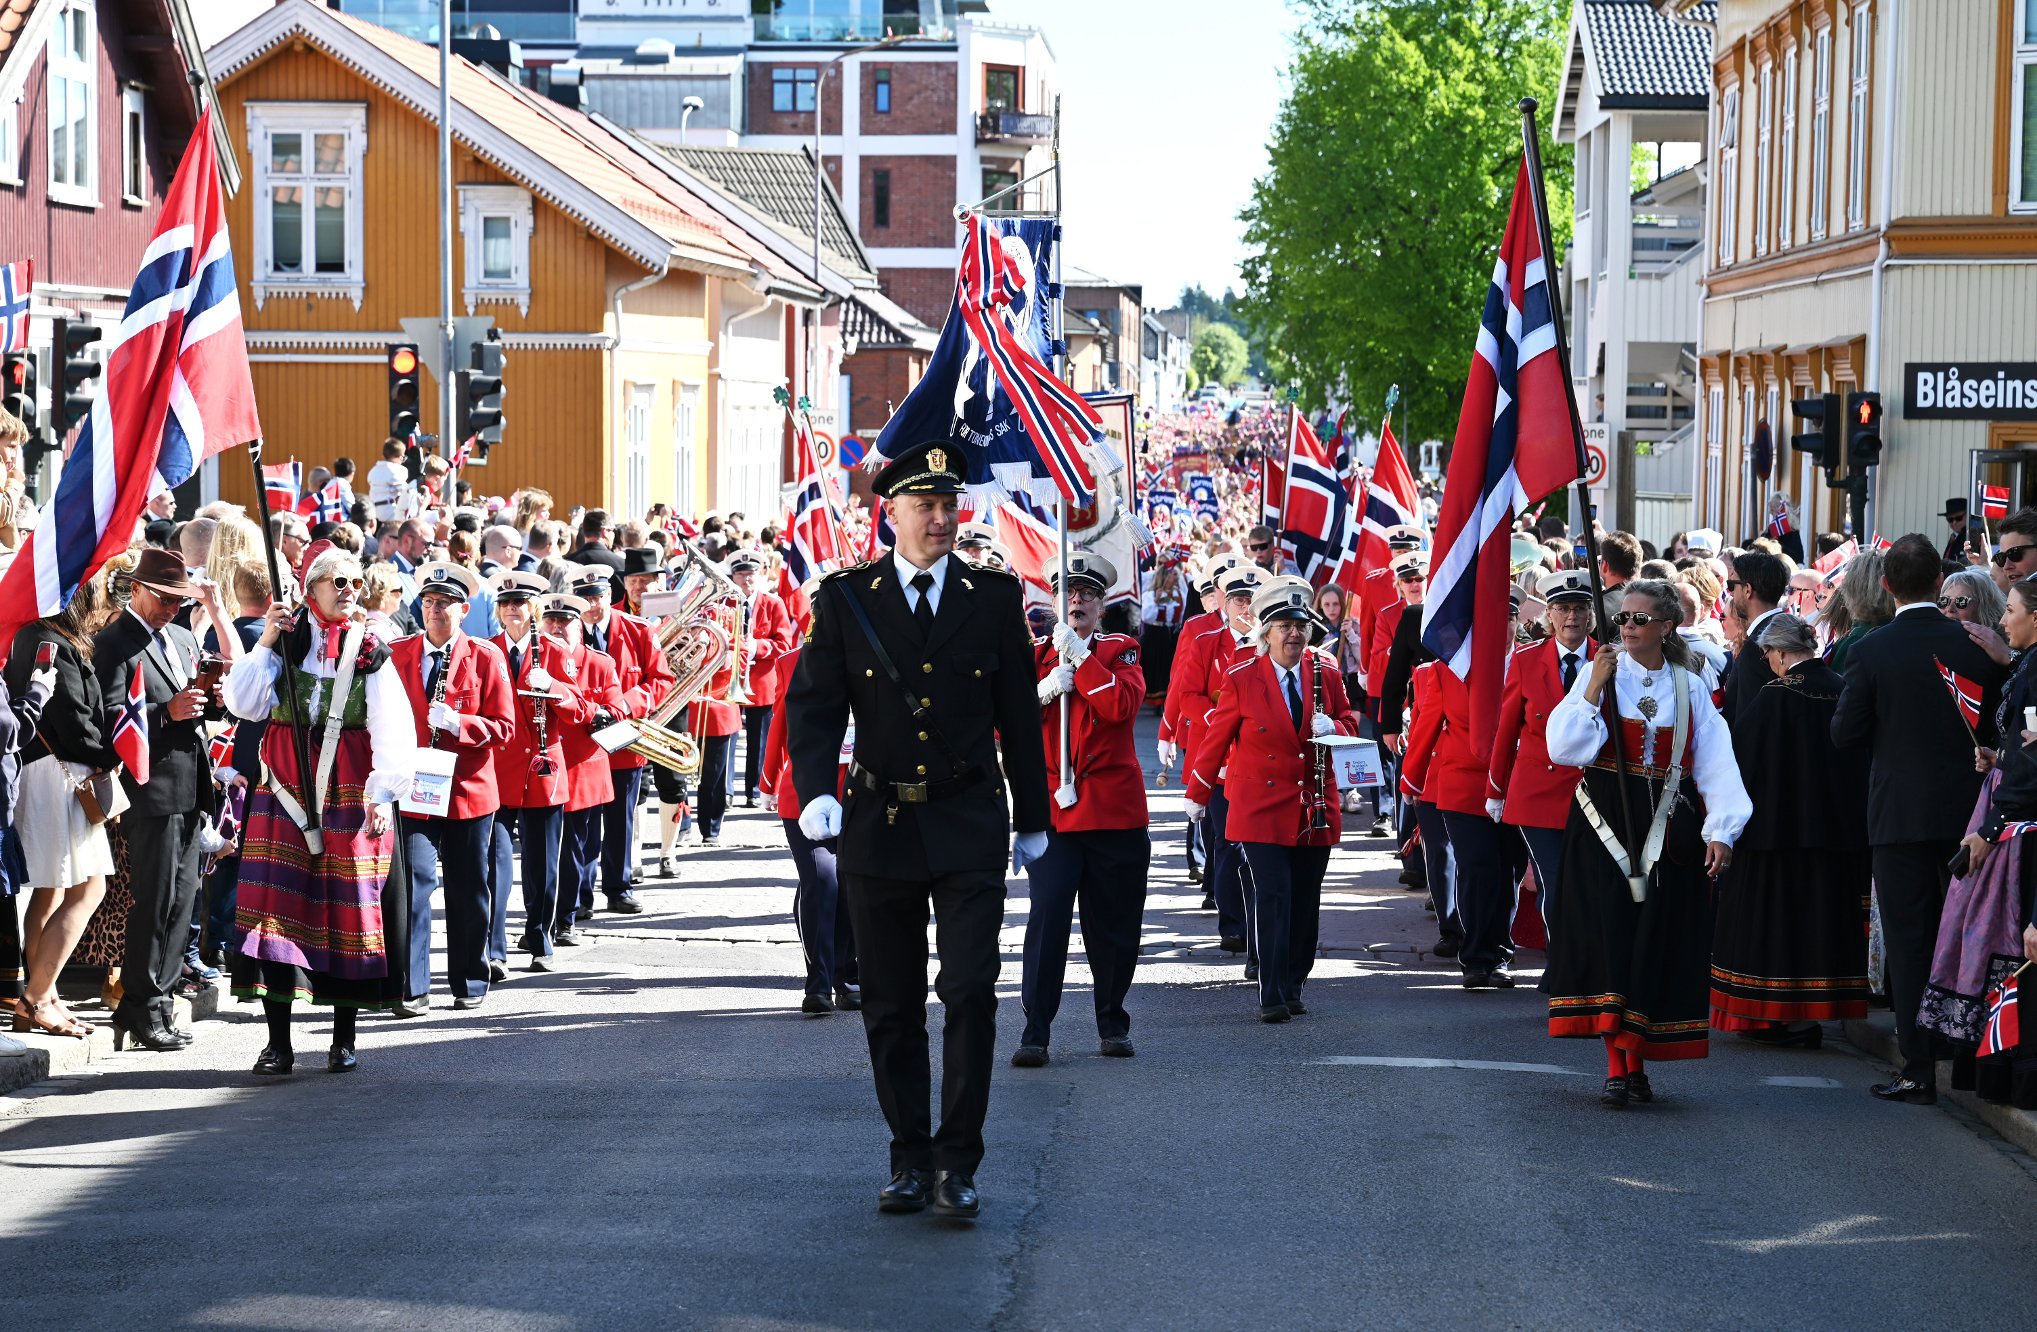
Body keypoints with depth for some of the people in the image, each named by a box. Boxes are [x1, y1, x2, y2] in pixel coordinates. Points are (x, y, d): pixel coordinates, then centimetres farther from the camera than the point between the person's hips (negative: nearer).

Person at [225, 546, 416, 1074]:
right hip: (285, 792, 1)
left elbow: (393, 730, -5)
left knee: (348, 907, 0)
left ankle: (344, 1039, 12)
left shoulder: (370, 653, 4)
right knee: (279, 900, -6)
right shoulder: (286, 641, 8)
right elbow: (243, 705, -2)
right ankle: (278, 1042, -1)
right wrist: (264, 645, -8)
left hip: (349, 793, -1)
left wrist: (383, 793, -15)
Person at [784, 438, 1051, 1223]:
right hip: (879, 826, 1)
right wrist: (816, 792, -20)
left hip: (969, 830, -1)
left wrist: (1033, 820, 11)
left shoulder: (994, 598, 4)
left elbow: (1019, 714, 9)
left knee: (971, 990, -11)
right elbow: (813, 706, -3)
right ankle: (909, 1159, 18)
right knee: (891, 1006, 7)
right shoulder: (845, 601, 2)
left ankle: (957, 1165, -5)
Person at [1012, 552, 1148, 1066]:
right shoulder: (1035, 655, 11)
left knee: (1115, 924, 6)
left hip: (1115, 807, 0)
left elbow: (1122, 705, -13)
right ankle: (1035, 1032, -11)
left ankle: (1113, 1023, 21)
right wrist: (1043, 692, -15)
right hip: (1052, 808, 0)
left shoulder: (1121, 650, 7)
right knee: (1047, 916, -12)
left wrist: (1078, 657, -15)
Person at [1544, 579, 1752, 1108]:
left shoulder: (1689, 690, 7)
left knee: (1655, 941, 1)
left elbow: (1716, 764, 2)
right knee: (1609, 937, -8)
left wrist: (1721, 831, -8)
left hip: (1666, 832, 2)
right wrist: (1594, 688, -12)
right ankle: (1617, 1067, -7)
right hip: (1604, 823, -2)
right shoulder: (1600, 675, 2)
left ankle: (1636, 1061, 10)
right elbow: (1565, 748, -7)